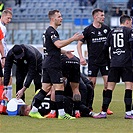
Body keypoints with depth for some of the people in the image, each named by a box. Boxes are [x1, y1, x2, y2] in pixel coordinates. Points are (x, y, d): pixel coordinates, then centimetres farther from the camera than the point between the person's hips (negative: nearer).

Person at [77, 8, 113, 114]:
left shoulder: (106, 29, 7)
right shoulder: (88, 30, -3)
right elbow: (79, 44, -1)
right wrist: (81, 58, -11)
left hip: (105, 60, 3)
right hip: (93, 61, -3)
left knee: (107, 82, -5)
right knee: (92, 84, -2)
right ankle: (89, 108, 7)